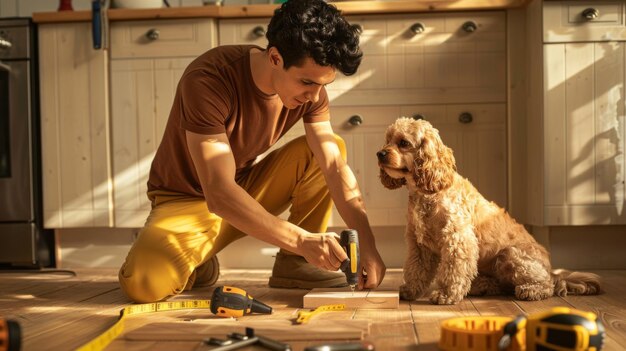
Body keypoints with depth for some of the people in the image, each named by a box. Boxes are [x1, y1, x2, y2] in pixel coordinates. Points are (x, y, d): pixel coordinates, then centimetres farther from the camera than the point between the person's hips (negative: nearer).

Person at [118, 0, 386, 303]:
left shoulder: (310, 88, -13)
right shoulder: (208, 81, -31)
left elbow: (335, 167, -15)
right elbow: (219, 193, -37)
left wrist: (366, 244, -28)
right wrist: (302, 240, -44)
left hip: (247, 189, 5)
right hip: (189, 199, -5)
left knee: (327, 148, -14)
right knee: (143, 283, -34)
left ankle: (293, 264, -8)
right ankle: (197, 264, 1)